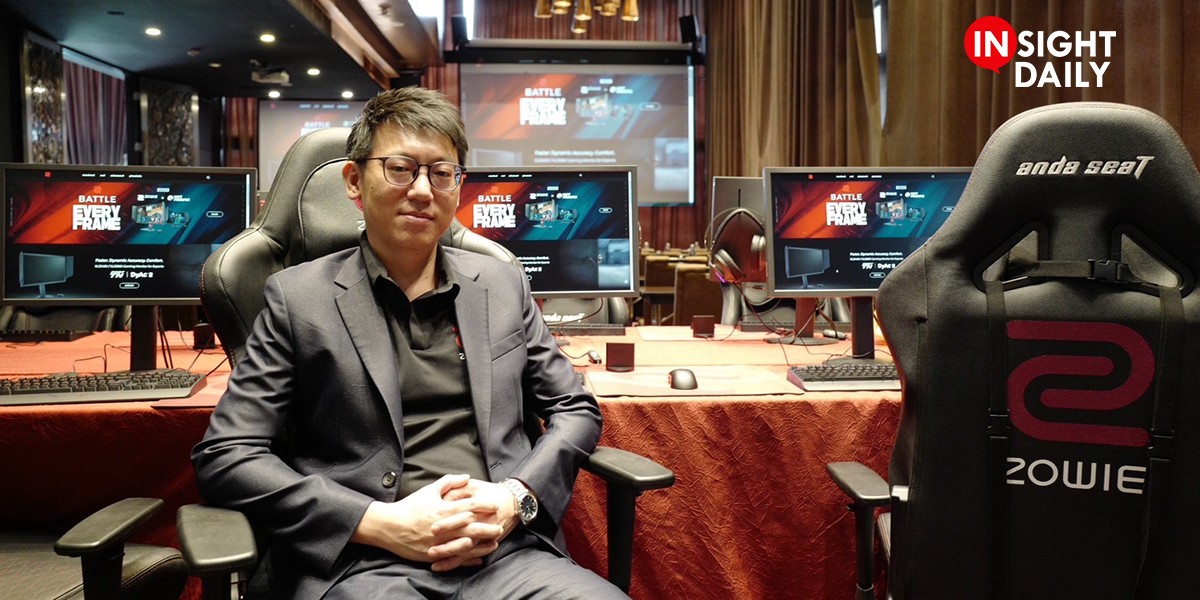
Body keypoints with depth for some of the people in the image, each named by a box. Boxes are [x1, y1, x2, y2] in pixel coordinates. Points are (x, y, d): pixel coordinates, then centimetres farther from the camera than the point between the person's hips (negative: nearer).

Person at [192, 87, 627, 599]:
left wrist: (515, 498, -3)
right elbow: (224, 457, 0)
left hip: (504, 552, 3)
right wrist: (381, 523, -11)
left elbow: (576, 410, 16)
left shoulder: (504, 285, 13)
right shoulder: (298, 298, 4)